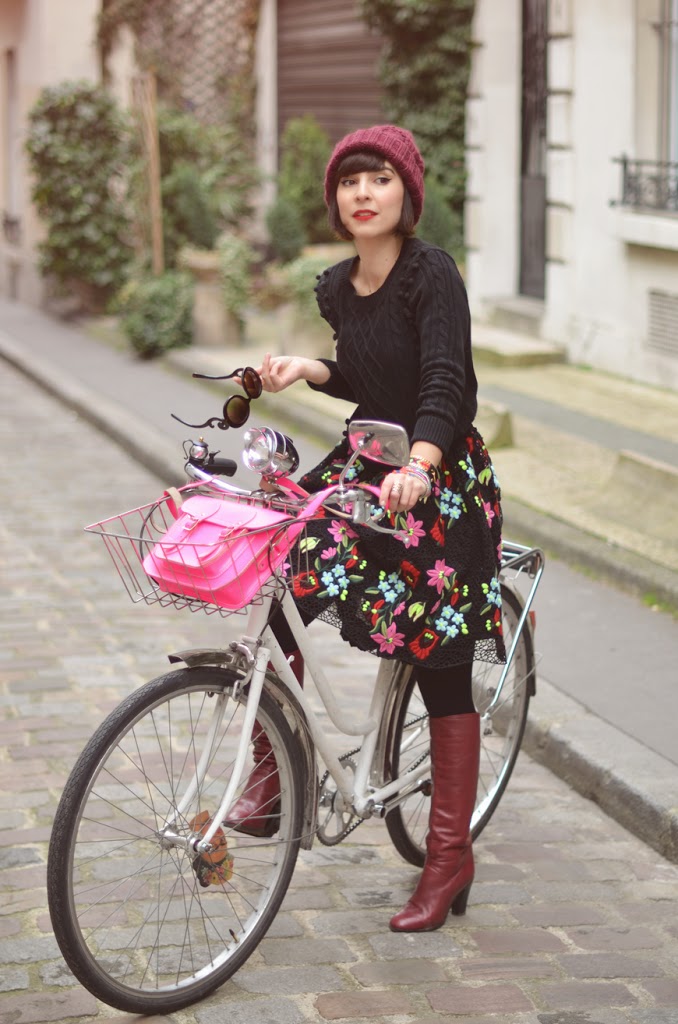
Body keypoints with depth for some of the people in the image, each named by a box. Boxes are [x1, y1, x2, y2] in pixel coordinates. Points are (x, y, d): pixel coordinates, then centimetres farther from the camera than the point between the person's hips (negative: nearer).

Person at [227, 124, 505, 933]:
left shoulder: (432, 274, -15)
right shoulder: (337, 287, 6)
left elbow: (445, 384, -28)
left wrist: (418, 465, -44)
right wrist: (307, 370, 1)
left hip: (441, 480, -6)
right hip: (366, 465, 6)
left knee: (441, 669, -1)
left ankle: (449, 858, 10)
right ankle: (273, 769, 10)